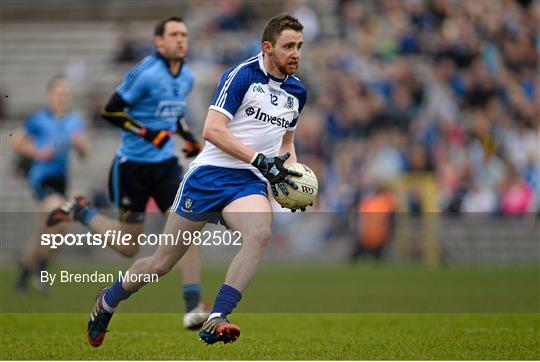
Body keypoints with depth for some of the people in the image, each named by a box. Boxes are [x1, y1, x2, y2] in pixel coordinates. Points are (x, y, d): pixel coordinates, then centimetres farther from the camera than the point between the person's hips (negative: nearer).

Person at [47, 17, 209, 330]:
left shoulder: (187, 77, 5)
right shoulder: (145, 74, -17)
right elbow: (111, 111, -15)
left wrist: (189, 136, 7)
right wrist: (147, 133, -24)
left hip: (166, 163, 6)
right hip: (133, 165, -6)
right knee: (129, 247, 5)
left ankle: (193, 308, -14)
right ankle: (79, 212, 31)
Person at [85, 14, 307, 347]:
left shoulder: (297, 91, 12)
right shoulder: (242, 75, -9)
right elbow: (212, 130, -17)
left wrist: (293, 178, 10)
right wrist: (260, 159, -23)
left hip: (250, 182, 4)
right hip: (210, 172, -4)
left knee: (260, 234, -31)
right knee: (164, 261, 2)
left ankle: (216, 321, -34)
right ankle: (107, 302, 29)